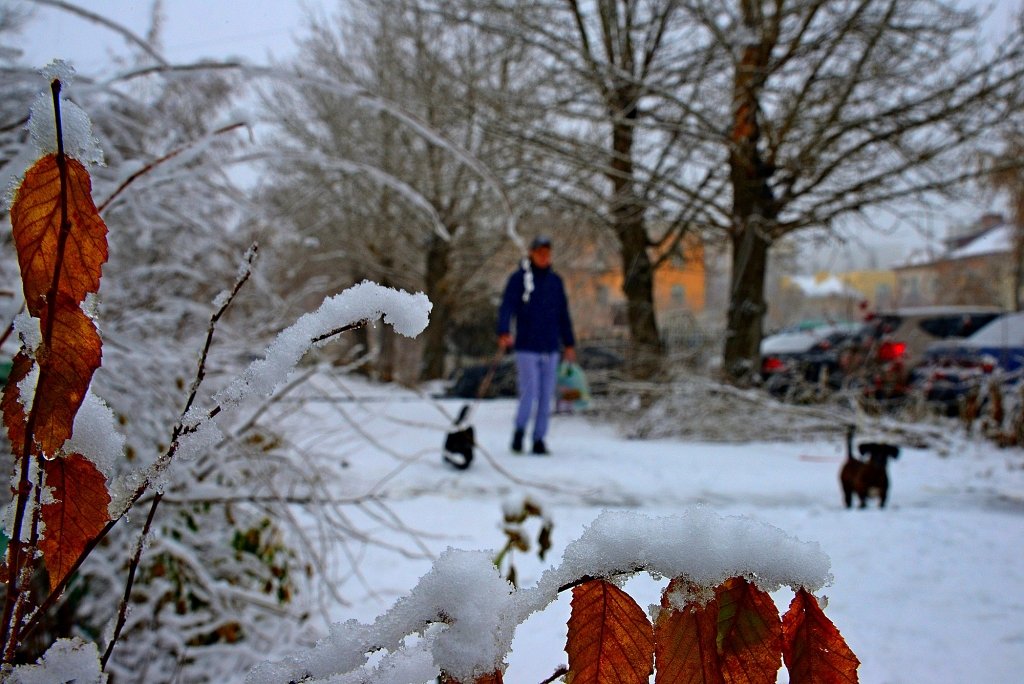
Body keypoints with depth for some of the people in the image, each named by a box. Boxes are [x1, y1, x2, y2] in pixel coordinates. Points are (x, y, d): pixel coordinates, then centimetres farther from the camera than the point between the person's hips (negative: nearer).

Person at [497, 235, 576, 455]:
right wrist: (504, 333, -29)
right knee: (529, 393, -10)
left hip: (550, 348, 4)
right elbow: (507, 307, -13)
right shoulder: (519, 278, -2)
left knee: (546, 396, 4)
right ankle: (519, 431, 11)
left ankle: (539, 439, 13)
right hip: (526, 348, -4)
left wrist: (569, 343, 17)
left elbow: (563, 315, 18)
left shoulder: (556, 281, 12)